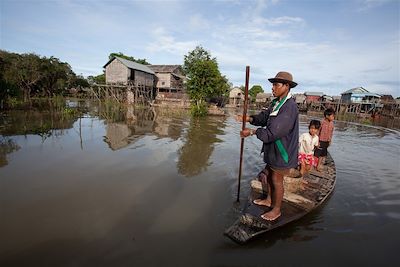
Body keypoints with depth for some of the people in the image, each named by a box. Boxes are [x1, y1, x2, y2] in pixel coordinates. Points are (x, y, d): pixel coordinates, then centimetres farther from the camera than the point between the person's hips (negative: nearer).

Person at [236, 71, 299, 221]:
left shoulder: (289, 107, -26)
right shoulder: (276, 103, 4)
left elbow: (273, 133, -30)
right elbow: (264, 116, 5)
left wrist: (252, 132, -21)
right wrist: (249, 118, -13)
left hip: (282, 150, -9)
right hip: (272, 148, 9)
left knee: (276, 179, 6)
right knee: (269, 174, 21)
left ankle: (276, 210, 26)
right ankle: (269, 200, 43)